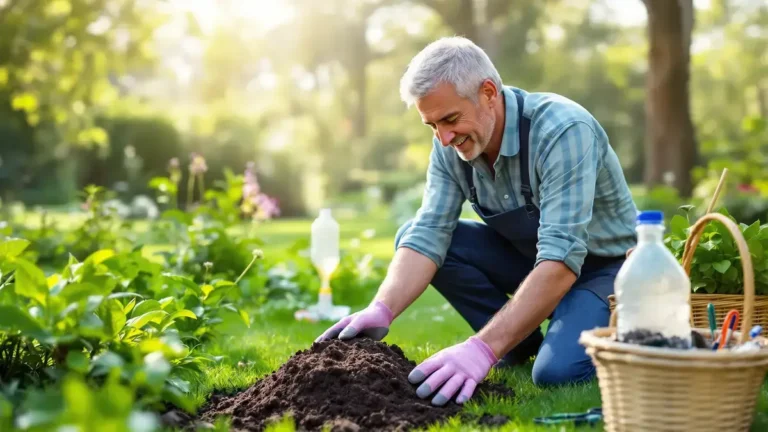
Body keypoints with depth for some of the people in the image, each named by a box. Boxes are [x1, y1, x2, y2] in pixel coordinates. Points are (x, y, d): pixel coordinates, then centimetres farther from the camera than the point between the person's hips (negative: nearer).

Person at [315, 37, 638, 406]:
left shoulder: (562, 132, -32)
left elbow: (561, 259, -39)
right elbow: (428, 235, -17)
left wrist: (483, 349, -48)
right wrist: (381, 310, -36)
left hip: (604, 263, -6)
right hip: (528, 254, 6)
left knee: (557, 372, -32)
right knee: (411, 235, -12)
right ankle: (520, 344, 1)